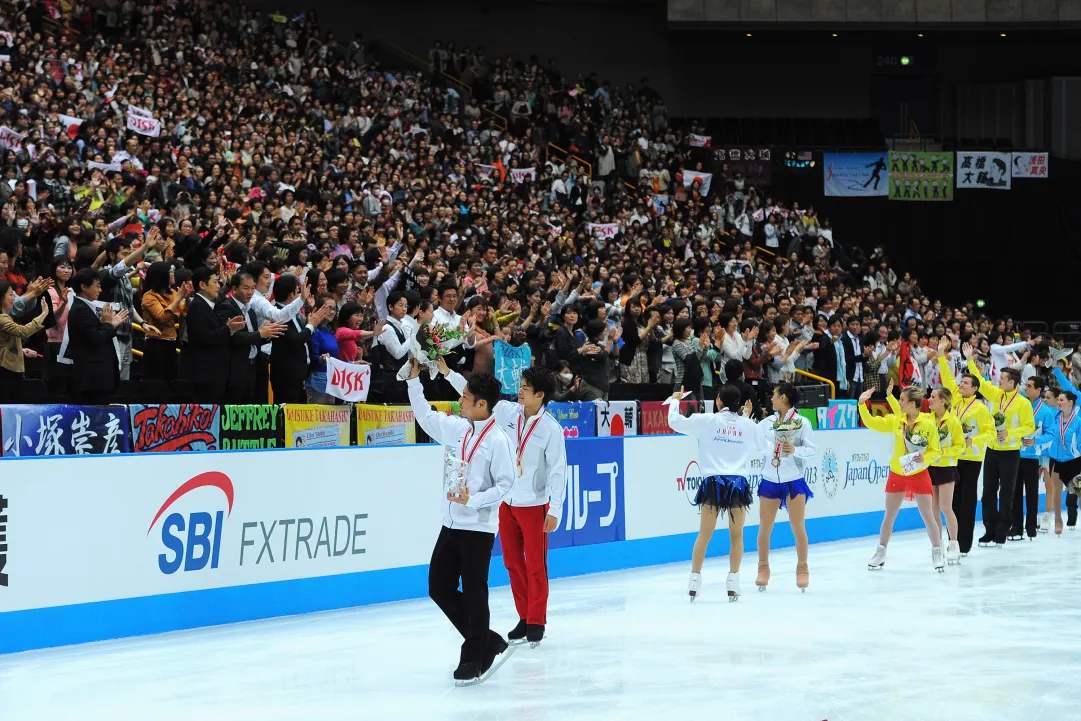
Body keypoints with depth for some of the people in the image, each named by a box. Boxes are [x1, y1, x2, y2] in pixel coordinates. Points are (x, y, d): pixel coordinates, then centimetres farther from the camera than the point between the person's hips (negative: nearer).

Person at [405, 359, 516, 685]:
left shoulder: (498, 440, -14)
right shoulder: (455, 428, 5)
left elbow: (505, 484, -12)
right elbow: (425, 415, 20)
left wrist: (473, 500, -22)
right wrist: (414, 379, 12)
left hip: (479, 528, -8)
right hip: (451, 524, 8)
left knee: (474, 592, 0)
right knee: (440, 588, 9)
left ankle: (474, 658, 14)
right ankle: (489, 643, 20)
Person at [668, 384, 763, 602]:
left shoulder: (707, 421, -1)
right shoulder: (748, 425, 6)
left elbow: (675, 421, 3)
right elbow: (760, 447, 25)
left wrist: (675, 400, 21)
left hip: (714, 482, -1)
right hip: (738, 483, 1)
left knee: (704, 534, 8)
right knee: (736, 535, 10)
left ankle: (695, 579, 8)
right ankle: (733, 581, 6)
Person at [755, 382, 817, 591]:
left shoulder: (802, 422, -5)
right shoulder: (766, 423, 5)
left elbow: (812, 449, -7)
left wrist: (795, 450, -23)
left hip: (794, 482, -3)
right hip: (769, 481, 3)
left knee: (798, 527, 1)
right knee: (764, 528, 3)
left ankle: (802, 570, 14)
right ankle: (763, 569, 16)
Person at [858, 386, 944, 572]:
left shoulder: (928, 424, -12)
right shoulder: (895, 420, -1)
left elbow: (936, 451, -6)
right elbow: (872, 423, 1)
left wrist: (925, 458, -24)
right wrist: (862, 404, -9)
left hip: (919, 474, -4)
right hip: (897, 474, 4)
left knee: (927, 515, -2)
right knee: (889, 515, 10)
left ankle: (937, 553, 8)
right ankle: (880, 553, 21)